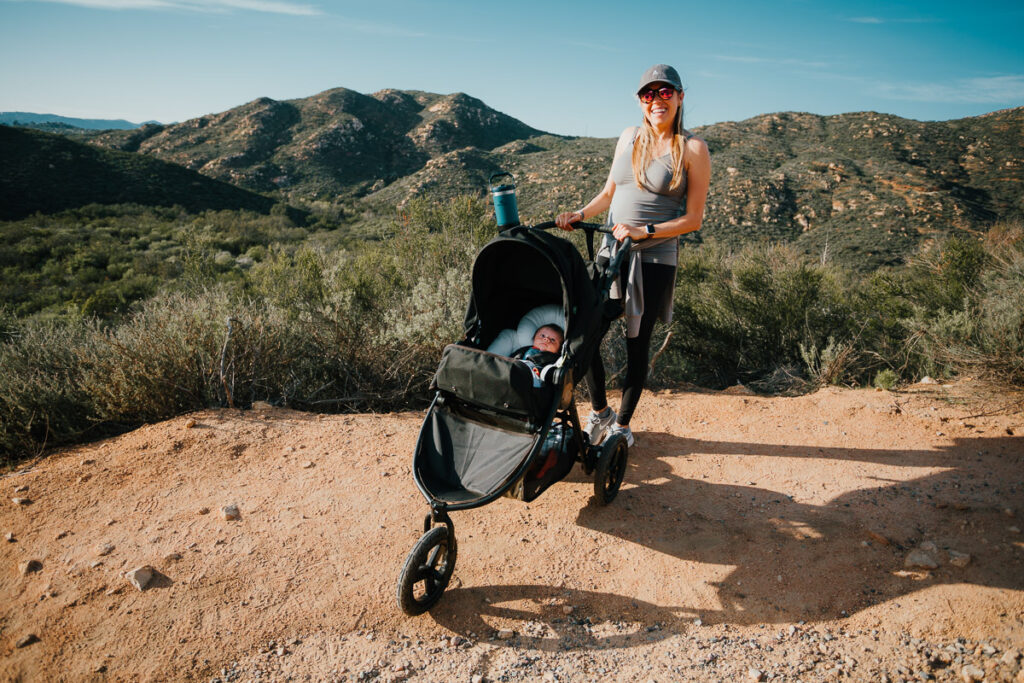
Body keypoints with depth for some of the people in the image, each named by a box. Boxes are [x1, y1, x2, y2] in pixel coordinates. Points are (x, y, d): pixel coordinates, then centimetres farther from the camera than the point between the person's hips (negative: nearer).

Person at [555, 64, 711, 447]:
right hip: (611, 251, 4)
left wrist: (644, 231, -17)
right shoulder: (629, 138, 10)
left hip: (655, 259, -4)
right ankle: (599, 412, 20)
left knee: (637, 343, 4)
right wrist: (580, 214, 1)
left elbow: (693, 219, -6)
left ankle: (622, 424, 23)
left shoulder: (692, 149, -4)